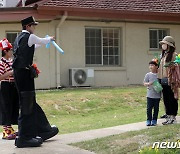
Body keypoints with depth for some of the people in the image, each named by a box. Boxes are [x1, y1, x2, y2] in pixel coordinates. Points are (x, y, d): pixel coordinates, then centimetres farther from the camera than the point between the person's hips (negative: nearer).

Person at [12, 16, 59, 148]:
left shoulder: (19, 38, 17)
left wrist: (46, 41, 44)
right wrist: (50, 39, 31)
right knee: (27, 105, -7)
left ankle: (44, 130, 25)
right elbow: (43, 41, 7)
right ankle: (23, 139, -4)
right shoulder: (30, 37, -8)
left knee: (31, 103, 14)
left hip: (18, 72, 10)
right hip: (25, 73, -10)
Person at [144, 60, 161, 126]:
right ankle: (149, 120, 9)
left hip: (157, 95, 1)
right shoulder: (148, 75, 1)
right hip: (150, 95, 0)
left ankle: (154, 120, 17)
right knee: (149, 108, -1)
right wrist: (148, 84, -19)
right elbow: (144, 83, 1)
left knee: (156, 108, 7)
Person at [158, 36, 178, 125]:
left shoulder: (174, 55, -8)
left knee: (172, 99, 0)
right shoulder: (163, 55, 16)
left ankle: (173, 117, 7)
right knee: (166, 100, 11)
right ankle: (168, 117, 20)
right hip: (163, 81, 8)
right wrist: (160, 79, 13)